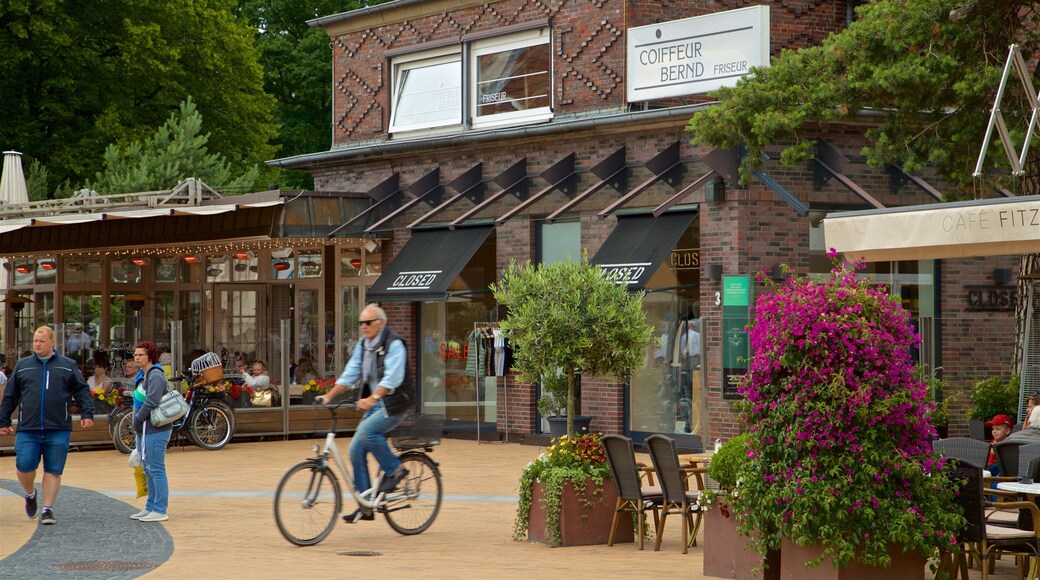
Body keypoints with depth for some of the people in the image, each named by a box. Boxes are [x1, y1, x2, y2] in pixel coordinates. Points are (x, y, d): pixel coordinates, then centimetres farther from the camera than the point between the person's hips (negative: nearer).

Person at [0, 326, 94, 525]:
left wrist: (87, 414, -5)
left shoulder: (68, 366, 9)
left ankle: (48, 509, 7)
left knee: (53, 471, -1)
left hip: (58, 430, -1)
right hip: (27, 430, 1)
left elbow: (82, 391, 8)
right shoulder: (22, 366, 13)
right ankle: (30, 494, 21)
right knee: (24, 466, -8)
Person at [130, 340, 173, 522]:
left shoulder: (155, 376, -14)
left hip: (156, 430, -11)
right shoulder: (141, 376, 17)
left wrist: (138, 419, -16)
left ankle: (160, 510, -7)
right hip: (144, 430, 11)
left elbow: (152, 401, -23)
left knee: (156, 470, -8)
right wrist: (137, 423, 13)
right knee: (148, 471, 15)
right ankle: (150, 507, 23)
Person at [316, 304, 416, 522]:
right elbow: (349, 374, 10)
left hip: (393, 404, -8)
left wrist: (372, 398, -38)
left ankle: (394, 469, -8)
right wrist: (328, 396, -1)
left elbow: (392, 378, -26)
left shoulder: (394, 344, -13)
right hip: (374, 405, 8)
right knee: (356, 450, -1)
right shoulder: (363, 346, 11)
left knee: (366, 431, -30)